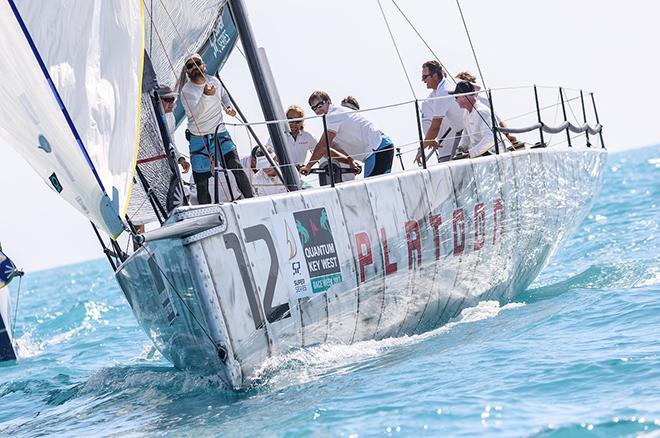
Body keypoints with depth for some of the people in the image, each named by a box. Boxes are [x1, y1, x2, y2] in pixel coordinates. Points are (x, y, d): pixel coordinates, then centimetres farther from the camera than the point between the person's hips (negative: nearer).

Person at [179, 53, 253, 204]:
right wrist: (206, 95, -42)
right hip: (199, 139, -2)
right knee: (201, 178, 1)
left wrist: (228, 107, 6)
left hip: (220, 134, 2)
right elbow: (193, 114, -28)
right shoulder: (186, 91, -11)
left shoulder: (214, 81, 3)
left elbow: (223, 95, 27)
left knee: (235, 165, -14)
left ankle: (250, 199, -9)